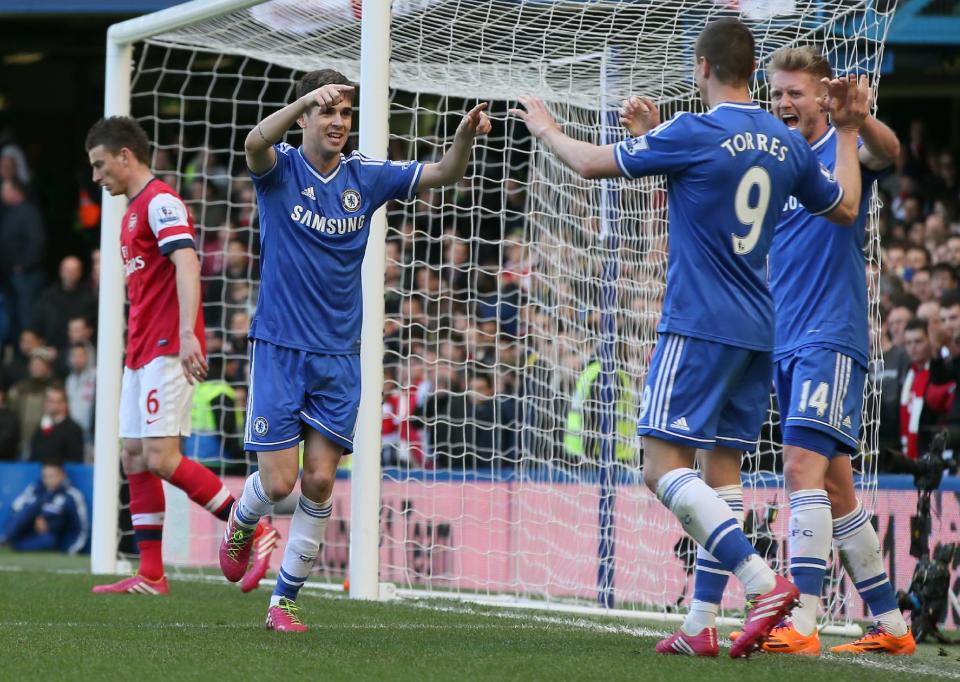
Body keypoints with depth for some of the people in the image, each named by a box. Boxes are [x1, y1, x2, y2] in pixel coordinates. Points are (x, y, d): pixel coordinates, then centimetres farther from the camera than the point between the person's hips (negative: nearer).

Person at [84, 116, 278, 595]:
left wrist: (187, 333, -34)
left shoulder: (160, 202, -10)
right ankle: (151, 575, 7)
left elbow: (186, 265, -23)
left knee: (160, 457, -16)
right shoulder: (133, 211, 21)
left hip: (167, 350, -10)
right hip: (141, 354, 10)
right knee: (134, 458, 6)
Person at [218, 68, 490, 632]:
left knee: (320, 483, -3)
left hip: (339, 356, 3)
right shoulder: (281, 169, -6)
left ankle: (285, 600, 9)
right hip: (279, 349, -3)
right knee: (278, 481, -7)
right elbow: (256, 144, -29)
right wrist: (307, 99, -47)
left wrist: (466, 136, -23)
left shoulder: (365, 177, 5)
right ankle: (242, 524, 28)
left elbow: (444, 173, 0)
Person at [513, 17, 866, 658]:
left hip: (698, 326, -7)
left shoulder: (692, 134, -11)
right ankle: (704, 626, 4)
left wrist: (547, 129, 18)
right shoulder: (788, 144, 8)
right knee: (720, 475, 8)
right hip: (758, 333, 7)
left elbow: (592, 163, -2)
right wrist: (847, 132, 35)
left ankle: (764, 582, -25)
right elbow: (845, 207, 24)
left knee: (665, 466, -9)